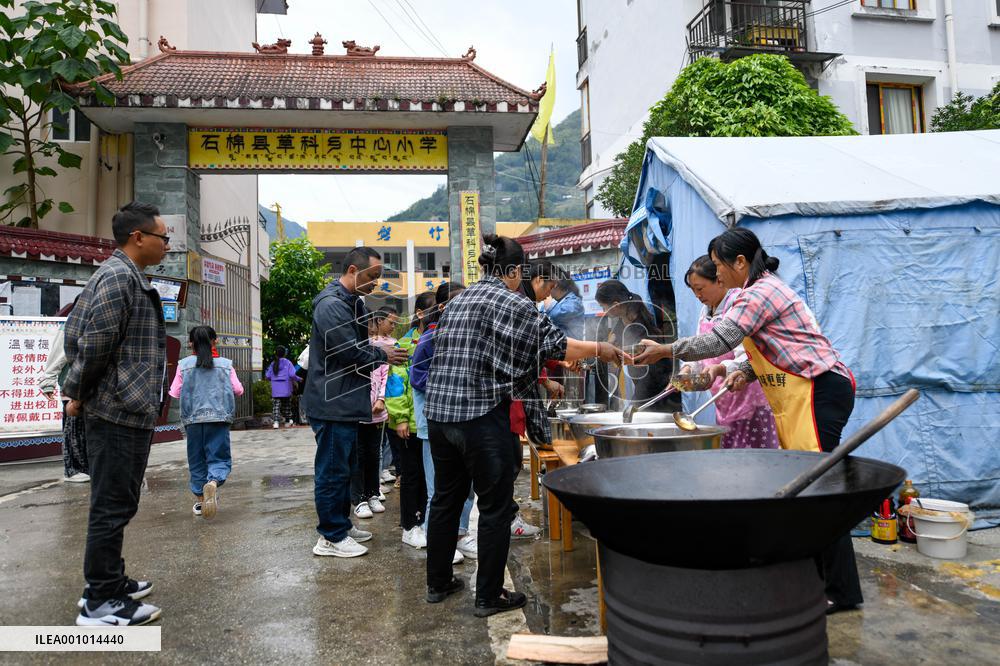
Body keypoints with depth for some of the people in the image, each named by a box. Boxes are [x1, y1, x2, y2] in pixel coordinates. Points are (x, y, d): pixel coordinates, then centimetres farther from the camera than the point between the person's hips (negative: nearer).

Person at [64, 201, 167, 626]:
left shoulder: (113, 274, 17)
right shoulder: (121, 277, -16)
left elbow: (74, 332, 21)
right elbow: (95, 343, -21)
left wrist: (77, 390, 17)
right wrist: (79, 395, -7)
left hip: (118, 411, 10)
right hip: (121, 412, -10)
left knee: (112, 504, 18)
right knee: (113, 506, -2)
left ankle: (109, 582, 30)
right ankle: (100, 603, 8)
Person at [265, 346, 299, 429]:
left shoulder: (273, 364, 4)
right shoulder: (287, 363, -6)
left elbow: (268, 376, 5)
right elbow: (292, 374, -14)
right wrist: (298, 379, 4)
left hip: (275, 390, 1)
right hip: (286, 389, -1)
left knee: (276, 405, 1)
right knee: (286, 405, 13)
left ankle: (276, 421, -15)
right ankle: (287, 421, 23)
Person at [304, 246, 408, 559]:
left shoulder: (354, 302, 14)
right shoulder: (331, 304, -19)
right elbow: (351, 353, -21)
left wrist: (380, 352, 3)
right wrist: (383, 356, -7)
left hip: (346, 402, 10)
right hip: (332, 404, -10)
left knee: (344, 468, 19)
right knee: (333, 471, 0)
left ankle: (342, 524, 32)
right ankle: (331, 537, 12)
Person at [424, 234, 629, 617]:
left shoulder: (458, 301, 16)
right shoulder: (511, 302, -7)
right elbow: (554, 343, -9)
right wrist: (600, 349, 6)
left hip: (438, 411, 8)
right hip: (481, 416, -8)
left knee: (446, 499, 19)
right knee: (495, 506, 5)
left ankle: (438, 583, 31)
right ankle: (489, 596, 15)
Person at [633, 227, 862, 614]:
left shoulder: (760, 293, -14)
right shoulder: (763, 289, 19)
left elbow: (719, 339, -20)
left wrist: (666, 351, -11)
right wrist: (745, 372, 6)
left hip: (819, 391, -11)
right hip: (799, 395, 11)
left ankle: (843, 591, 1)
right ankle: (815, 577, 20)